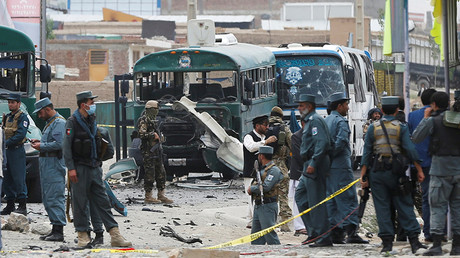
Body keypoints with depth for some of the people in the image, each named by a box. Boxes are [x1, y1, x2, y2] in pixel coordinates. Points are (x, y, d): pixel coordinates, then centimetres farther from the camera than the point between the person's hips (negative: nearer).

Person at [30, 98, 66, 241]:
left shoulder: (59, 122, -11)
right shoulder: (50, 122, 22)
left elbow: (59, 143, -22)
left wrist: (42, 146, -13)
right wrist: (40, 142, 12)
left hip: (54, 165, -11)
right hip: (46, 165, 11)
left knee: (55, 198, -12)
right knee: (47, 199, 12)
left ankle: (58, 231, -13)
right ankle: (55, 230, 15)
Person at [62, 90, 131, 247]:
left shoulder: (92, 120, 15)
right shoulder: (72, 122, -8)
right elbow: (66, 146, -12)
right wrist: (71, 168, -18)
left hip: (94, 168, 7)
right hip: (80, 168, -7)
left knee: (103, 201, 3)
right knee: (80, 202, -1)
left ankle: (115, 235, 0)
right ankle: (83, 235, 7)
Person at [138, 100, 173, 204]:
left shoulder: (153, 120, 19)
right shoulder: (144, 120, -11)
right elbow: (142, 134, -23)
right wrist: (153, 135, -18)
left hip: (156, 151, 10)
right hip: (148, 152, -10)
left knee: (161, 173, 10)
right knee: (150, 174, -7)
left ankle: (161, 195, 15)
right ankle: (148, 197, -2)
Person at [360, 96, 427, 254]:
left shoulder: (373, 128, 3)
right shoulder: (401, 127, -1)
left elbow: (366, 152, 1)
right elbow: (410, 150, -6)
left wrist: (363, 175, 3)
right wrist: (419, 170, -1)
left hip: (377, 171, 1)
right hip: (395, 170, -1)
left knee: (382, 208, 5)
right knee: (404, 206, 2)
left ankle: (387, 242, 1)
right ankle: (414, 241, -3)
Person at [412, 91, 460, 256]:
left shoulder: (433, 120, -7)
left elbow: (416, 138, -3)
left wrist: (425, 118, 6)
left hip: (440, 168, -4)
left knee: (437, 206, -2)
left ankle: (436, 244, -12)